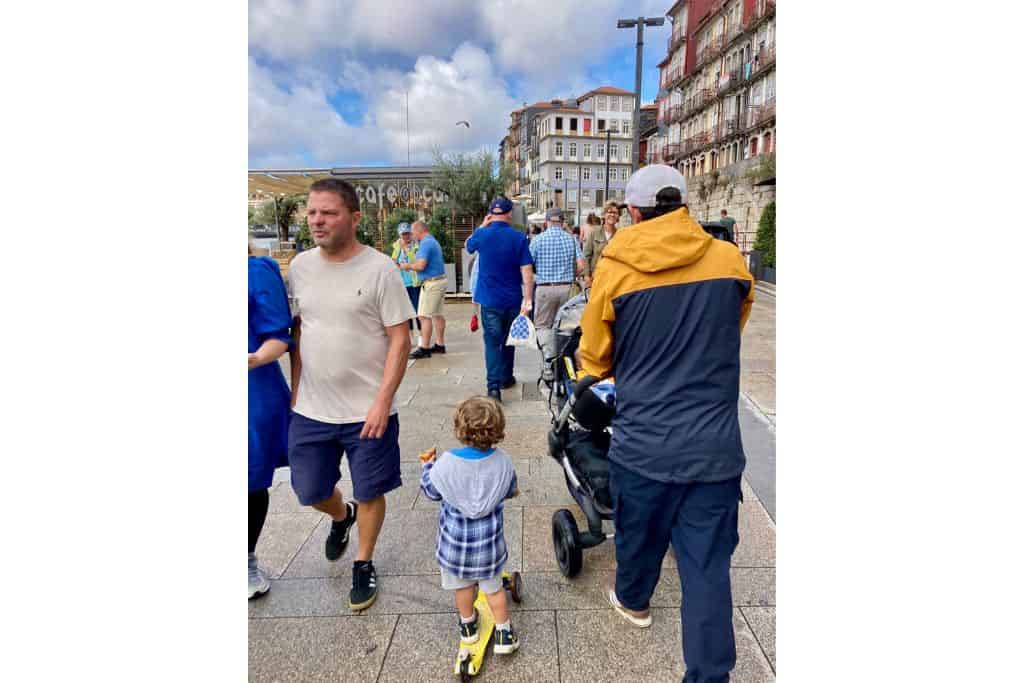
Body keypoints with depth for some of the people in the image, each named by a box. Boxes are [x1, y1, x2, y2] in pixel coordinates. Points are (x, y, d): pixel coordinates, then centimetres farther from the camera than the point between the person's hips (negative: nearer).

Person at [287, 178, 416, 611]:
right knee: (309, 491, 17)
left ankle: (363, 564, 37)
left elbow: (400, 340, -12)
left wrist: (382, 401, -17)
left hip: (367, 411, -4)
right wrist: (295, 391, 10)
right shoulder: (300, 267, 3)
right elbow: (298, 331, 12)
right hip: (310, 410, 5)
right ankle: (341, 517, 51)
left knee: (369, 493, 11)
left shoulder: (380, 269, -12)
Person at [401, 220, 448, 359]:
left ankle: (424, 348, -5)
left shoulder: (426, 243, -14)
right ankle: (440, 345, 17)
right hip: (440, 280, 10)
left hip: (431, 283, -10)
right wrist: (411, 266, 15)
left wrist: (408, 266, -5)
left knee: (424, 316, -7)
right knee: (437, 314, 12)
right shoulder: (433, 241, 18)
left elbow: (421, 265, -23)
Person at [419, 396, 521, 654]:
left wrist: (427, 466, 10)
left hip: (455, 540, -1)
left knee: (462, 584, 23)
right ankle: (503, 633, 30)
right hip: (489, 540, 1)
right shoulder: (503, 462, -18)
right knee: (493, 586, 20)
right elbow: (510, 491, 1)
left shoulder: (446, 463, -24)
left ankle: (468, 625, 43)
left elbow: (431, 491, -6)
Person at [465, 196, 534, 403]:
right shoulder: (519, 238, -8)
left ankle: (494, 386, -13)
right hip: (513, 300, 1)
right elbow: (526, 271, -12)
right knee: (508, 339, 18)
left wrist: (483, 226, 18)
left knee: (492, 342, 0)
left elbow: (468, 246, 19)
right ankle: (506, 377, 31)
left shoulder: (482, 235, -6)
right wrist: (528, 299, -9)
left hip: (489, 299, -1)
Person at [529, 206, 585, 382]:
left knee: (542, 325, 7)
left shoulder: (538, 239, -4)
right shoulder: (571, 239, 4)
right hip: (566, 288, 3)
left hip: (545, 288, -3)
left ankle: (548, 363, -9)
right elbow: (581, 266, -2)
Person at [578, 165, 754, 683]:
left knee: (637, 533, 25)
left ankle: (632, 601, 52)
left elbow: (594, 359, 3)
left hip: (643, 441, 0)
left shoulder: (615, 267, -8)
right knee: (708, 570, 10)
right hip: (715, 446, 1)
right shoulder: (731, 261, -1)